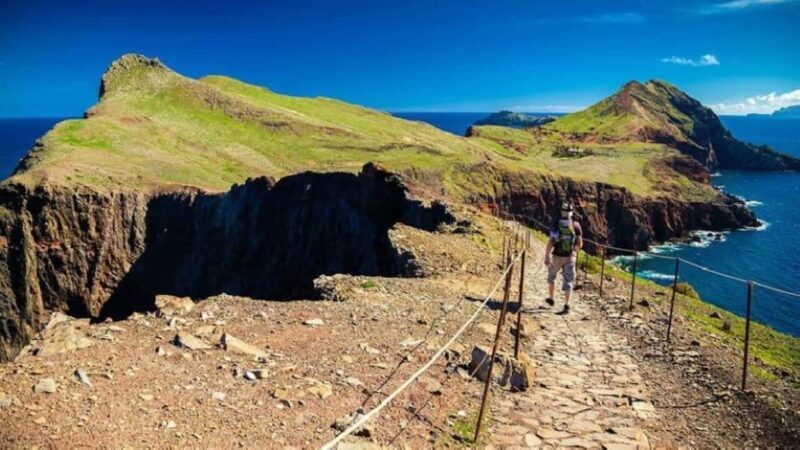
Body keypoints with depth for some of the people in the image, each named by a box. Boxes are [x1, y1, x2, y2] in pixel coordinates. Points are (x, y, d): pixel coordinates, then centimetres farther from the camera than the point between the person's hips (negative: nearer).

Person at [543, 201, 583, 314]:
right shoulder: (576, 225, -4)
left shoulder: (556, 224, -11)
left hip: (557, 256, -1)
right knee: (568, 281, 6)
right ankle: (566, 305, -3)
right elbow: (580, 243, 0)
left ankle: (551, 298, 35)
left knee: (551, 276, 23)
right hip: (570, 257, 1)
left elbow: (550, 242, -16)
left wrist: (546, 256, -11)